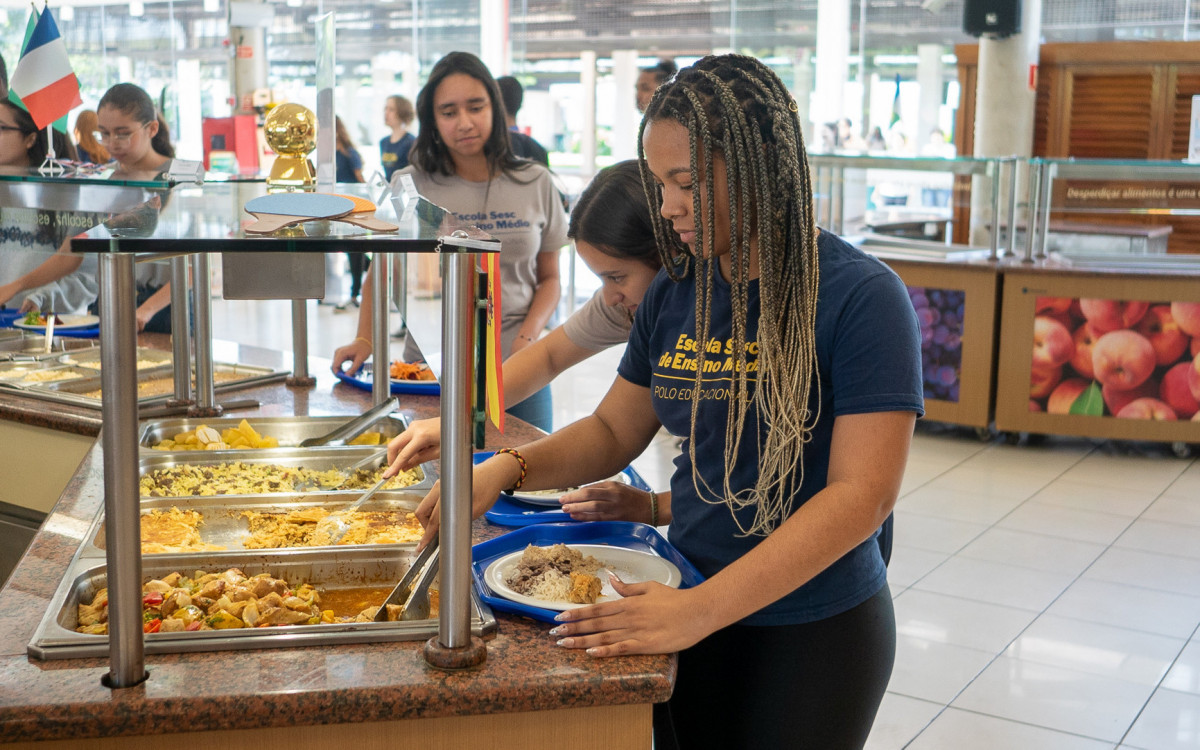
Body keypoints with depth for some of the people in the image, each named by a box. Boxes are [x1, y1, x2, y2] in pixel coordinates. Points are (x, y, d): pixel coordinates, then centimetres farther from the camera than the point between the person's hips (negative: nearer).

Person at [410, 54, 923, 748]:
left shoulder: (861, 296, -17)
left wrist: (701, 609, -29)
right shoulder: (676, 294, 2)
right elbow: (614, 431, 10)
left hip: (814, 632, -5)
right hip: (694, 613, 5)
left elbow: (863, 493, -23)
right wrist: (509, 469, -9)